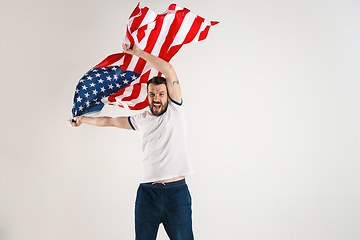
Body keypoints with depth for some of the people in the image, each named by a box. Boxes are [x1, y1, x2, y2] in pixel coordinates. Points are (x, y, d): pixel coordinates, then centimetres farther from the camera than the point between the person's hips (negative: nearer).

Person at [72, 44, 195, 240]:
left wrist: (138, 52, -1)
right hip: (147, 192, 3)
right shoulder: (142, 119, 14)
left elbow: (168, 69, -5)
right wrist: (83, 119, 40)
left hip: (177, 192, -3)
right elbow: (110, 121, 29)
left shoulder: (175, 110, 4)